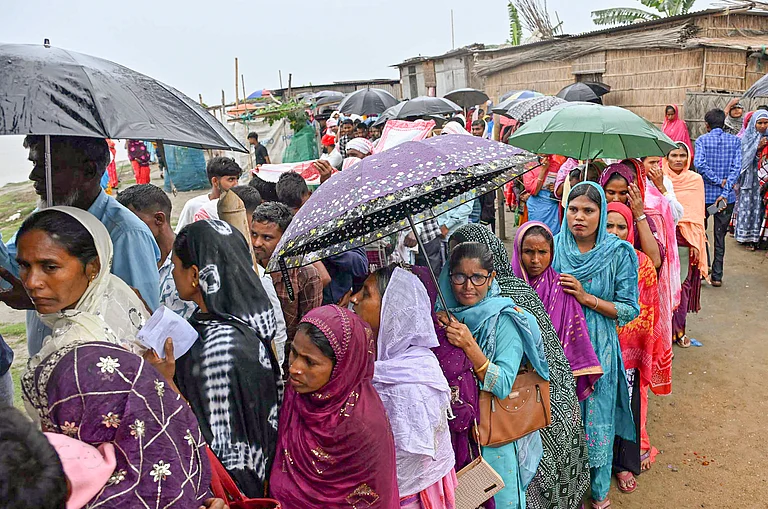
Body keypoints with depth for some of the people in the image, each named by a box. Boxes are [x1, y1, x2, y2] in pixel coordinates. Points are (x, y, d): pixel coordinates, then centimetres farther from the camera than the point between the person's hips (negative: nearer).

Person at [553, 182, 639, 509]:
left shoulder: (619, 253, -10)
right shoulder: (555, 246, -4)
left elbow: (629, 309, -9)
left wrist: (588, 298, -19)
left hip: (600, 348, -2)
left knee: (597, 417, 12)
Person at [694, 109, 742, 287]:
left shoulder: (702, 140, -4)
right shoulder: (735, 141, 2)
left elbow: (699, 164, -20)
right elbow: (736, 168, -8)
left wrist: (718, 181, -13)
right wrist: (725, 192, -13)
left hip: (705, 194, -2)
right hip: (727, 197, 2)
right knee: (720, 235, 9)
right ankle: (717, 276, 11)